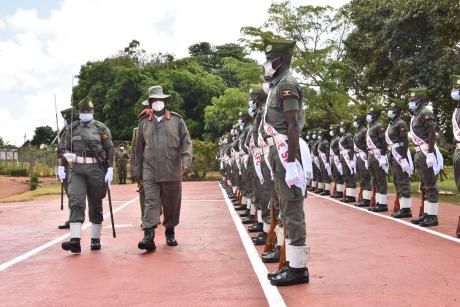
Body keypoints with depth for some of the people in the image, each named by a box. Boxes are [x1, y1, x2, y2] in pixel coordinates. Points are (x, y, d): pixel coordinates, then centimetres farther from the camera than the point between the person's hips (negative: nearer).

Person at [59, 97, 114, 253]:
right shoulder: (72, 129, 12)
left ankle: (95, 239, 16)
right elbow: (67, 149, 20)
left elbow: (109, 149, 1)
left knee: (95, 205, 6)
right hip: (76, 170, 2)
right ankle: (75, 240, -19)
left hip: (96, 169, -1)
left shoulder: (101, 128, 4)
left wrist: (110, 169, -7)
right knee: (76, 202, -13)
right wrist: (68, 156, -3)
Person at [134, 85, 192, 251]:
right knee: (151, 202, -9)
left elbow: (186, 142, 2)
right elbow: (139, 148, 14)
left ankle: (170, 232, 27)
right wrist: (137, 170, 13)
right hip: (150, 172, 0)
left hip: (172, 172, 0)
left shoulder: (176, 120, 6)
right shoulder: (144, 122, 10)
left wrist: (186, 162, -10)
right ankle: (148, 236, -14)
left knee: (172, 205, 10)